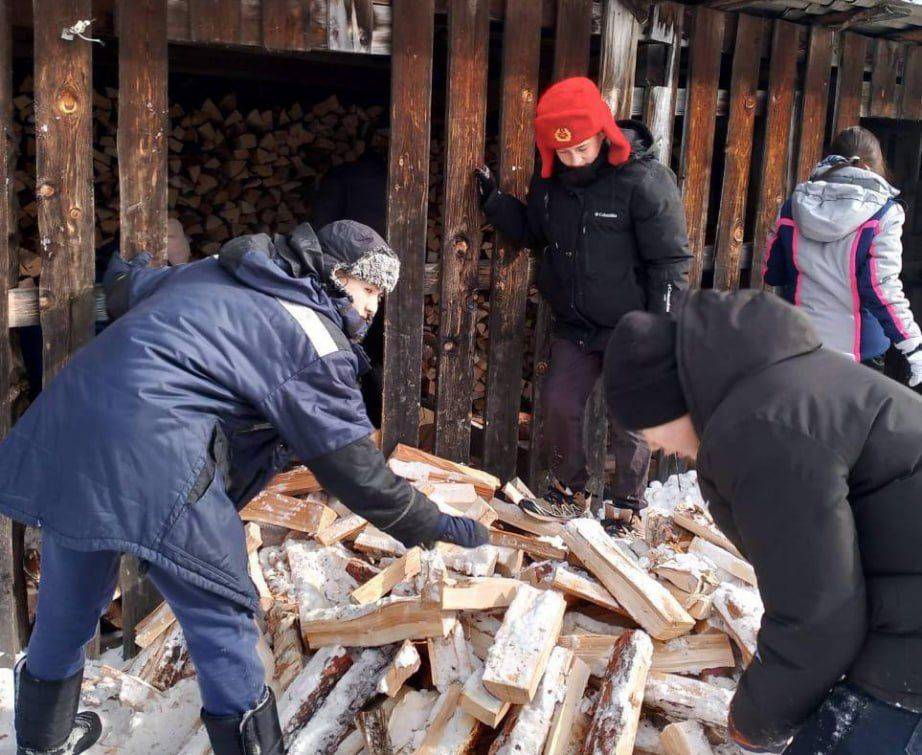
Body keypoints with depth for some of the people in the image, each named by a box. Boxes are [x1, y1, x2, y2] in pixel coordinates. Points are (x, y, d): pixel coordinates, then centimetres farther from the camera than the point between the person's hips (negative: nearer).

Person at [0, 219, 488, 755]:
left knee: (70, 605, 26)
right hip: (153, 459, -9)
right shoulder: (315, 339, -1)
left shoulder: (213, 272, 21)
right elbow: (351, 464, -2)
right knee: (222, 615, 7)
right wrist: (432, 526, 8)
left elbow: (123, 291, 36)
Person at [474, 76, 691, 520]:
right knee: (561, 405, 7)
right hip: (575, 326, 5)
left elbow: (670, 262, -15)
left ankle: (629, 506, 25)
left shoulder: (645, 179, -18)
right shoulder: (550, 181, 0)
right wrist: (493, 200, 0)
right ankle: (569, 492, 28)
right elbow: (530, 232, 16)